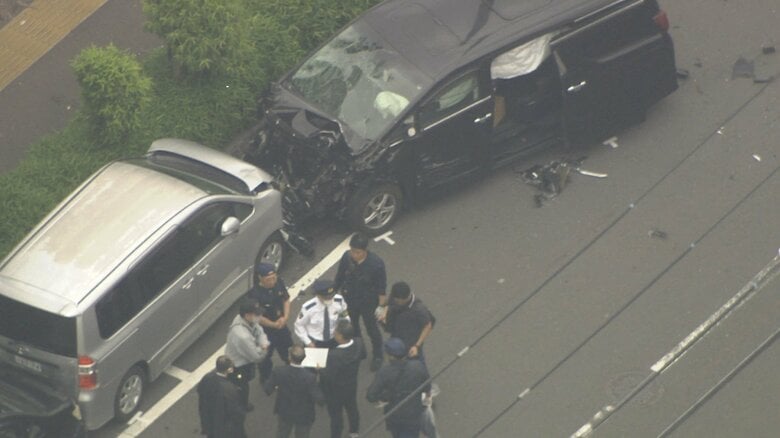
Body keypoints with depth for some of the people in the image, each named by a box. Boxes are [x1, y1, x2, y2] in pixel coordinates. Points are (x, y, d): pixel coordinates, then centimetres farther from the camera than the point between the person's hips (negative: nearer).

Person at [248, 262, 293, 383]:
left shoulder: (279, 283, -17)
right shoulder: (254, 294, -34)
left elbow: (286, 300, -1)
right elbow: (258, 317, -26)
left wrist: (285, 317, -16)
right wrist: (274, 325, -20)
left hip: (281, 326, 6)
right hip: (265, 330, -6)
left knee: (288, 351, 29)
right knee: (266, 357, 15)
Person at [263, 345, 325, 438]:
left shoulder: (278, 372, -28)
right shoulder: (310, 377, -36)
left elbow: (267, 390, -15)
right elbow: (319, 400, -29)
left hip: (284, 412, 3)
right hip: (303, 416, -3)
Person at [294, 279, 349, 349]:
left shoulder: (339, 301, -19)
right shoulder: (308, 308, -26)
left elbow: (345, 316, 1)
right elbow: (299, 325, -10)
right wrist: (308, 342, -12)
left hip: (333, 342, 3)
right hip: (314, 343, -3)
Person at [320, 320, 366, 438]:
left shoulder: (334, 355, -43)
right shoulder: (358, 343, -25)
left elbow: (329, 377, -30)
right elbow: (363, 355, -1)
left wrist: (320, 370, -13)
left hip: (335, 390, -6)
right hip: (352, 386, 6)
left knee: (336, 415, 19)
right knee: (352, 408, 31)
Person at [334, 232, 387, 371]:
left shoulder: (376, 264, -32)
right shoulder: (347, 257, -24)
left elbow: (382, 287, -17)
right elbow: (339, 277, -7)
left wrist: (382, 305, -10)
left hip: (368, 303, -3)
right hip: (349, 300, 3)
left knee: (371, 328, 21)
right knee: (352, 327, 26)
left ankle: (377, 355, 47)